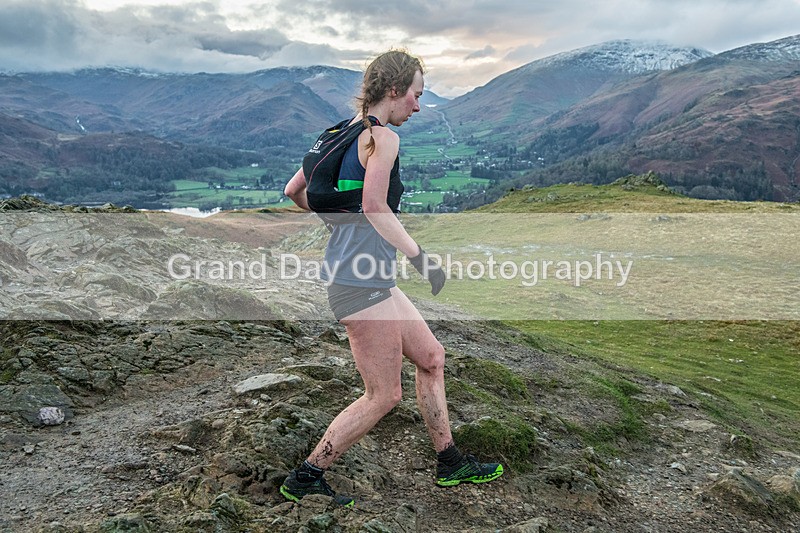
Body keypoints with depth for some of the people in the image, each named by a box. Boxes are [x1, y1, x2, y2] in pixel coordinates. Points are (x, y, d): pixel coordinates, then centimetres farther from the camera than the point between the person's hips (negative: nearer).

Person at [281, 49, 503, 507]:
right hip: (361, 283, -10)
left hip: (374, 282, 10)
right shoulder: (383, 138, -12)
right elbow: (375, 207, -27)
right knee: (384, 396, 0)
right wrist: (422, 258, -24)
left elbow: (294, 191, 17)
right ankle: (305, 478, 13)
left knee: (431, 357, 17)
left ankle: (451, 464, 29)